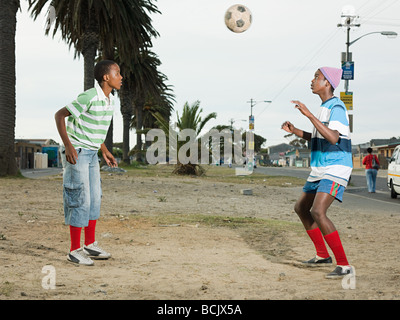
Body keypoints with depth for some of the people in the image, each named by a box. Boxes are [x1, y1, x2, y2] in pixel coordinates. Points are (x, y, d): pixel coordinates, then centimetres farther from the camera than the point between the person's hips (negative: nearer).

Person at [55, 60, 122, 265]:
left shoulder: (109, 100, 6)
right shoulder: (89, 98, -21)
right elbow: (60, 115, -18)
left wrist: (104, 150, 18)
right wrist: (68, 145, -22)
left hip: (91, 153, 9)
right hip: (77, 153, -9)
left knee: (95, 198, 11)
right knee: (81, 200, -7)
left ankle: (90, 245, 22)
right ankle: (75, 251, 2)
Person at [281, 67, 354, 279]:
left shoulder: (336, 107, -15)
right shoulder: (324, 107, 15)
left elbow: (333, 138, -30)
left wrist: (309, 115, -31)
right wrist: (293, 130, 15)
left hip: (335, 169, -11)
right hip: (320, 171, 11)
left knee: (317, 212, -25)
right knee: (301, 208, 18)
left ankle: (344, 265, -21)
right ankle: (322, 255, 30)